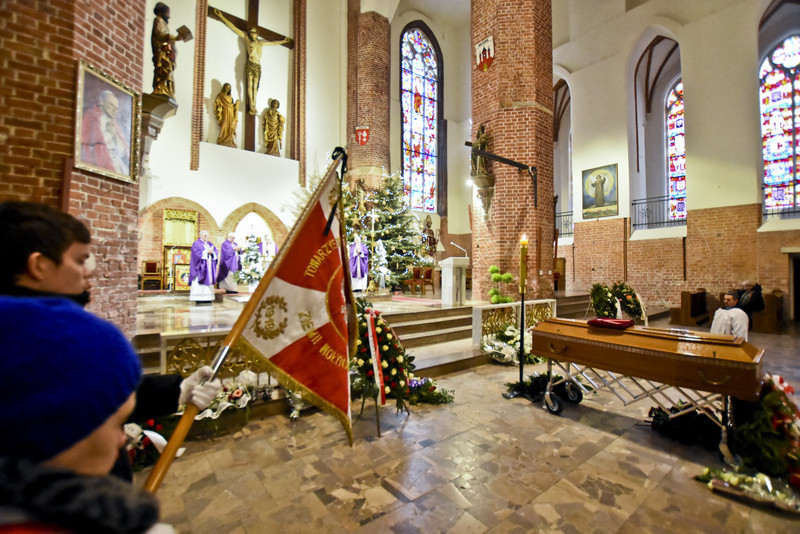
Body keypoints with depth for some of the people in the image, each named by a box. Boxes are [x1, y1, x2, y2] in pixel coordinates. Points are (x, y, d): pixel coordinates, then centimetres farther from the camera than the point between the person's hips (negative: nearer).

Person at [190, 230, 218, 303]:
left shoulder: (210, 244, 17)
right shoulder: (196, 244, 1)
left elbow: (215, 253, 7)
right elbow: (198, 253, -13)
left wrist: (212, 252, -12)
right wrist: (207, 251, -15)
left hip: (209, 267, 5)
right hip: (200, 266, -5)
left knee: (209, 281, 1)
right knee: (199, 282, -8)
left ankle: (207, 298, 4)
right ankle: (198, 298, -6)